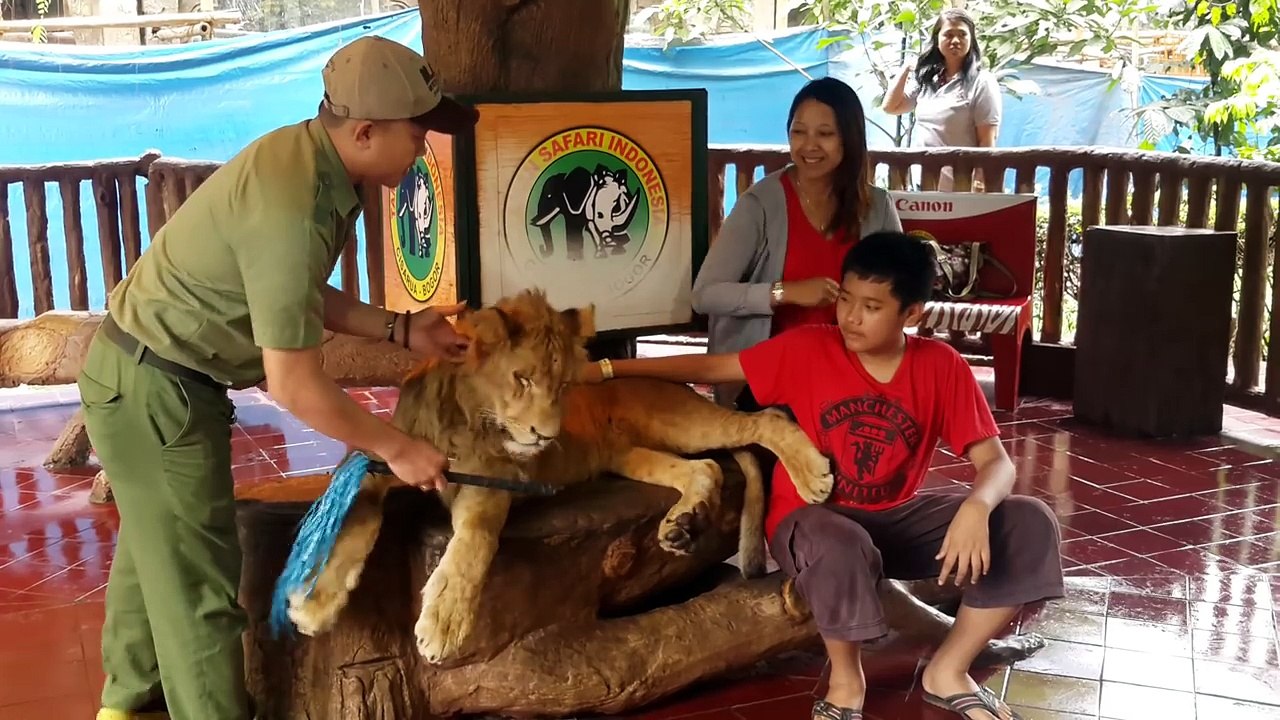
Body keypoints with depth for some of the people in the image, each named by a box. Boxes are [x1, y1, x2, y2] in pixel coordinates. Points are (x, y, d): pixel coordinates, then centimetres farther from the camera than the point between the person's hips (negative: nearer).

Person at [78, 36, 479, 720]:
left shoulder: (306, 154, -3)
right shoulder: (293, 207, -31)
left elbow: (299, 297, 8)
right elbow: (293, 384, -28)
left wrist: (400, 329, 2)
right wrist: (396, 447, -17)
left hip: (144, 370, 10)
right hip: (156, 390, -10)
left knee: (155, 548, 25)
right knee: (197, 578, 2)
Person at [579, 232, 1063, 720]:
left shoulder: (941, 367, -6)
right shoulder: (807, 349, -9)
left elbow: (996, 462, -8)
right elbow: (710, 367, -4)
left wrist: (975, 509, -32)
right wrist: (608, 369, -10)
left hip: (896, 520, 3)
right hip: (812, 519, -3)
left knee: (1029, 522, -16)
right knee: (840, 547, -41)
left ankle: (947, 672, -1)